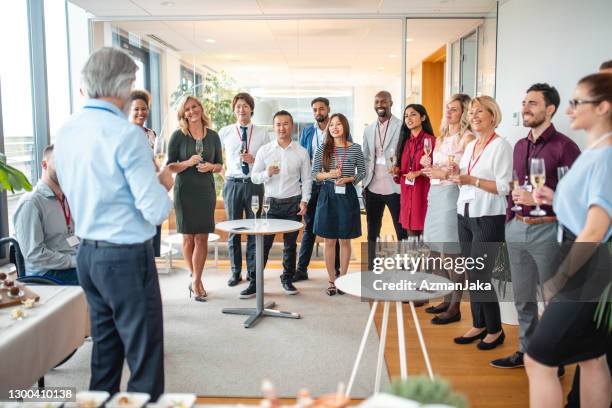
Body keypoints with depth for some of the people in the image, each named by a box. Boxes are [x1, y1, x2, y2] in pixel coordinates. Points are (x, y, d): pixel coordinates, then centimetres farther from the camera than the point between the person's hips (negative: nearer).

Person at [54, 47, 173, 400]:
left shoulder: (66, 132, 6)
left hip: (87, 253, 8)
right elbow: (156, 211, -20)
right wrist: (164, 183, 0)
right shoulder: (126, 134, -18)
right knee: (145, 356, 3)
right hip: (126, 256, -8)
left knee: (105, 346, 21)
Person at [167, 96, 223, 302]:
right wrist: (188, 163, -17)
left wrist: (211, 166, -8)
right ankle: (196, 279, 21)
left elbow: (220, 165, 14)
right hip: (185, 190, -2)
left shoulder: (213, 136, 7)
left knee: (202, 238, -1)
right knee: (188, 237, 4)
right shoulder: (178, 135, 0)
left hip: (206, 190, 2)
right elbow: (170, 166, -1)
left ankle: (196, 281, 6)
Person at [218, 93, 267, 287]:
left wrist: (253, 160, -10)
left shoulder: (262, 133, 5)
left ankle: (253, 271, 18)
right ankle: (235, 272, 18)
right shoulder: (224, 132, 5)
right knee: (233, 229, 6)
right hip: (233, 183, 0)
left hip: (255, 183, 0)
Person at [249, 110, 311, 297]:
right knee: (263, 243, -1)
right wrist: (267, 173, -15)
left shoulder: (301, 152, 4)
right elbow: (254, 177, 4)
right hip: (271, 202, 0)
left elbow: (306, 179, 5)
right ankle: (254, 283, 6)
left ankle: (287, 279, 24)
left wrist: (304, 200, -5)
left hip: (293, 203, 1)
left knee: (290, 244, 9)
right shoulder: (264, 150, 3)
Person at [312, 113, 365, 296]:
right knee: (329, 241, 5)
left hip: (347, 195, 0)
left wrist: (348, 179, -11)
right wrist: (328, 174, -15)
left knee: (345, 240, 7)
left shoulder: (355, 148, 2)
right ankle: (332, 281, 17)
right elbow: (314, 173, 4)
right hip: (328, 195, 0)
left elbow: (362, 172, 7)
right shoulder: (323, 148, 3)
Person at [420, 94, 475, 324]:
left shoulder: (467, 138, -6)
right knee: (437, 252, 11)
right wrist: (428, 166, 5)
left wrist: (443, 173, -17)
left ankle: (455, 308, 5)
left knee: (451, 253, -6)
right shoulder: (442, 138, 18)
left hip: (452, 194, -8)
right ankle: (447, 300, 23)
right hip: (435, 194, 8)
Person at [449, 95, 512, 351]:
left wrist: (472, 180, -21)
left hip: (488, 218, -7)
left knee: (480, 276, -4)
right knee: (471, 276, 11)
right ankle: (478, 325, 23)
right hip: (464, 215, 7)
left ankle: (495, 330, 13)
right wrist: (457, 175, 1)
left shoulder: (501, 145, -9)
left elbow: (504, 187, -16)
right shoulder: (470, 146, 14)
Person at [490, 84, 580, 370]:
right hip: (516, 229, 7)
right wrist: (509, 218, 12)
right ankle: (526, 351, 29)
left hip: (546, 230, -6)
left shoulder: (564, 147, -8)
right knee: (522, 297, 15)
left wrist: (538, 199, -19)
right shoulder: (520, 146, 13)